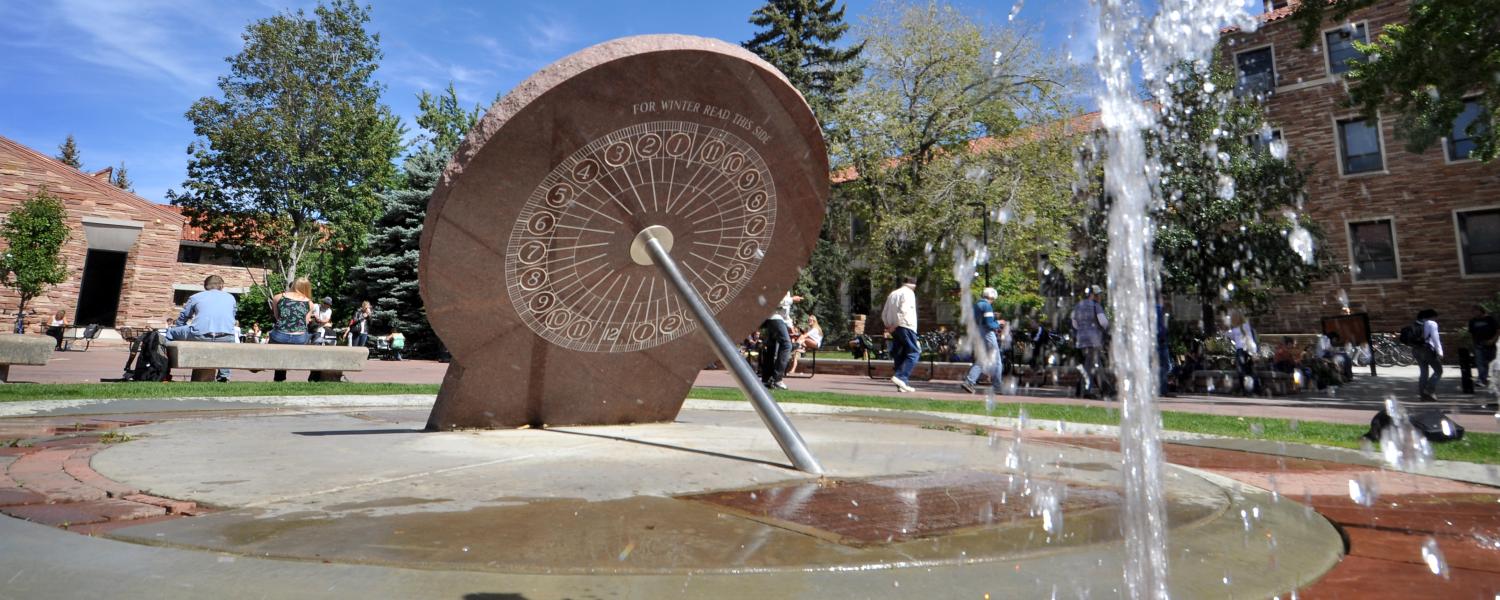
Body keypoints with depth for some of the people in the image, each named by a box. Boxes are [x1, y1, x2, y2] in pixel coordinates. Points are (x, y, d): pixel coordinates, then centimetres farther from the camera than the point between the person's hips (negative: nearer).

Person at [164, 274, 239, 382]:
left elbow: (182, 318, 30)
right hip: (226, 339, 2)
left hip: (200, 336, -1)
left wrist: (175, 326, 50)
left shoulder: (195, 297, 19)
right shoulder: (231, 297, 23)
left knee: (171, 332, 25)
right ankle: (224, 376, 34)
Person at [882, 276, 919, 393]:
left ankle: (903, 384, 6)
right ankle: (900, 377, -20)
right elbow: (903, 310, -18)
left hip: (895, 329, 8)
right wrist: (895, 325, -15)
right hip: (906, 326, -8)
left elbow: (884, 314, 17)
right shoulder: (909, 293, -3)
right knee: (914, 353, -6)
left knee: (899, 356, 8)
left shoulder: (892, 293, 20)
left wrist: (889, 326, 14)